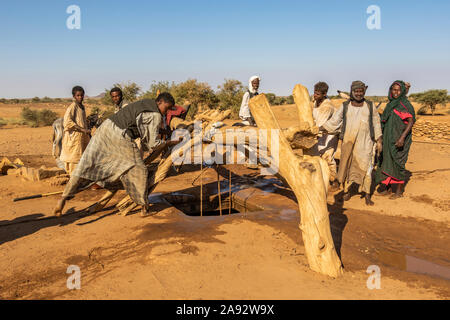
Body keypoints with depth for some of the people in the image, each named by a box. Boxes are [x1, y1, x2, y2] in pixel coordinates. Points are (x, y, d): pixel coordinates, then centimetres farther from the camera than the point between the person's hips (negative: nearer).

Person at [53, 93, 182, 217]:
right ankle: (145, 208, 9)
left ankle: (63, 198, 5)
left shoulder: (145, 103, 21)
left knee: (87, 165, 7)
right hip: (120, 137, -8)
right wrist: (169, 143, 8)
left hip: (106, 126, 8)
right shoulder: (155, 115, -6)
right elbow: (153, 143, -4)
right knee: (138, 170, 3)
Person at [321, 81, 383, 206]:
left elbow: (376, 123, 9)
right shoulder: (345, 106, 3)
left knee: (365, 167, -5)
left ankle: (367, 195, 5)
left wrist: (379, 141, 6)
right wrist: (319, 129, -11)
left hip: (365, 143, -1)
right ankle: (348, 190, 25)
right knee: (347, 167, 6)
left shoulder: (370, 105, 4)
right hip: (348, 143, 1)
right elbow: (334, 121, 1)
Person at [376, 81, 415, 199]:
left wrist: (402, 137, -28)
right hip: (388, 139, 8)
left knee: (397, 163, -2)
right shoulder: (391, 104, 13)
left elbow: (411, 122, -18)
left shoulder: (405, 104, -10)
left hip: (399, 139, -7)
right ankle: (388, 188, 21)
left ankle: (399, 191, 9)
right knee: (386, 162, 10)